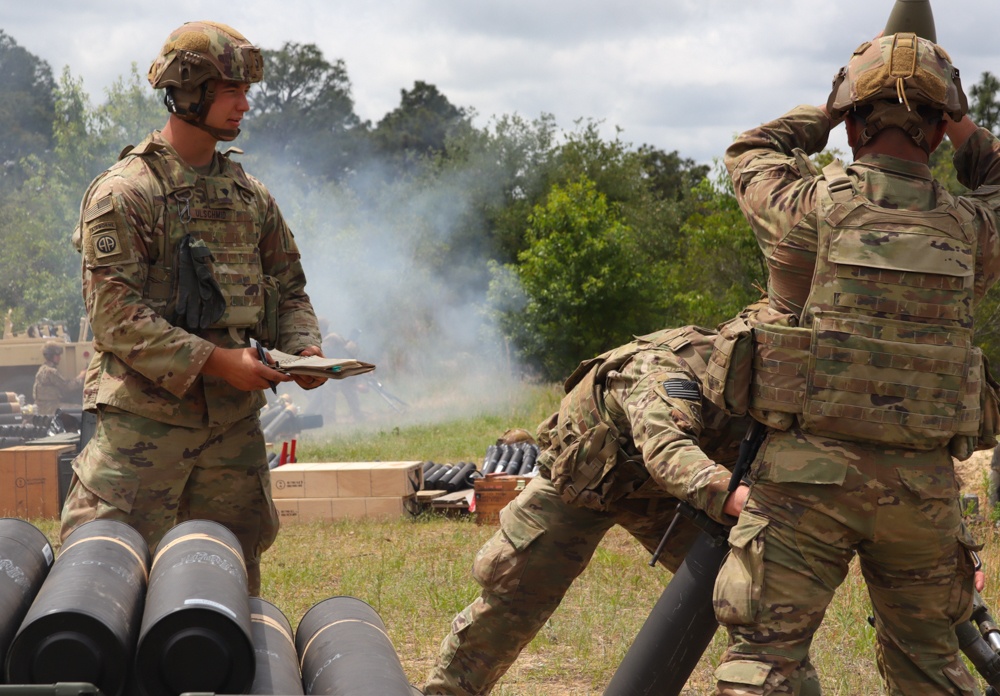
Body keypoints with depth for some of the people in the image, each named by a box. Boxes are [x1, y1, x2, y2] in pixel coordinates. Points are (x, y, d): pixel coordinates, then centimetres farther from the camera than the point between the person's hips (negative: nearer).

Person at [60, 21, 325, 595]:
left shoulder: (250, 196, 13)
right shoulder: (125, 192, -8)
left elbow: (288, 288, 20)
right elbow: (115, 314, -15)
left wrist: (303, 346, -2)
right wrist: (216, 361, -21)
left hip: (234, 418, 6)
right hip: (147, 413, -6)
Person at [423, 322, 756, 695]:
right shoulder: (666, 370, -40)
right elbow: (665, 449, -59)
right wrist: (731, 496, -76)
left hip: (652, 489, 6)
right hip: (578, 479, -6)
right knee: (513, 595, -4)